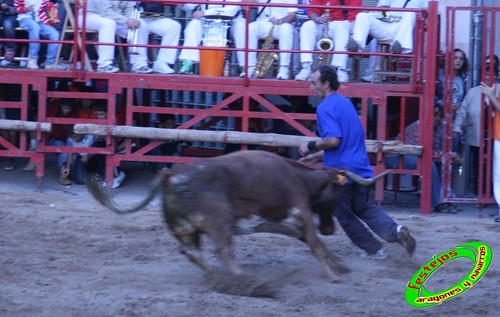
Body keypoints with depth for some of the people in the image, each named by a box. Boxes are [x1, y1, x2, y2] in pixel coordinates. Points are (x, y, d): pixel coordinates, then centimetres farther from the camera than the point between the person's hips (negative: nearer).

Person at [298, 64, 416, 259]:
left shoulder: (325, 108, -15)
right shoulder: (346, 103, 14)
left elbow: (333, 140, -26)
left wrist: (310, 146, -9)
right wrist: (317, 157, 22)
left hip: (340, 170, -8)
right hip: (361, 168, 8)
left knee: (344, 214, 12)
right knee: (362, 207, 22)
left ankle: (374, 249, 16)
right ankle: (394, 230, -1)